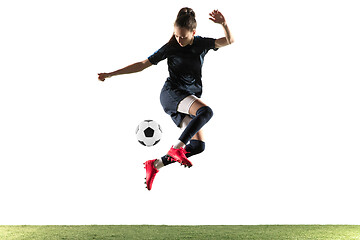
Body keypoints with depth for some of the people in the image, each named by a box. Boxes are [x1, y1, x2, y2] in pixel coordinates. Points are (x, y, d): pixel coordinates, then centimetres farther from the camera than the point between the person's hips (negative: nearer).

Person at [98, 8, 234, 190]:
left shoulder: (202, 44, 7)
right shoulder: (170, 48, -3)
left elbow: (229, 41, 1)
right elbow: (143, 64, 1)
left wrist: (223, 23, -20)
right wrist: (111, 74, 0)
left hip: (190, 99, 5)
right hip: (171, 93, -5)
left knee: (198, 145, -6)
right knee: (206, 111, -33)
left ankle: (155, 165, 2)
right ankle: (176, 148, -32)